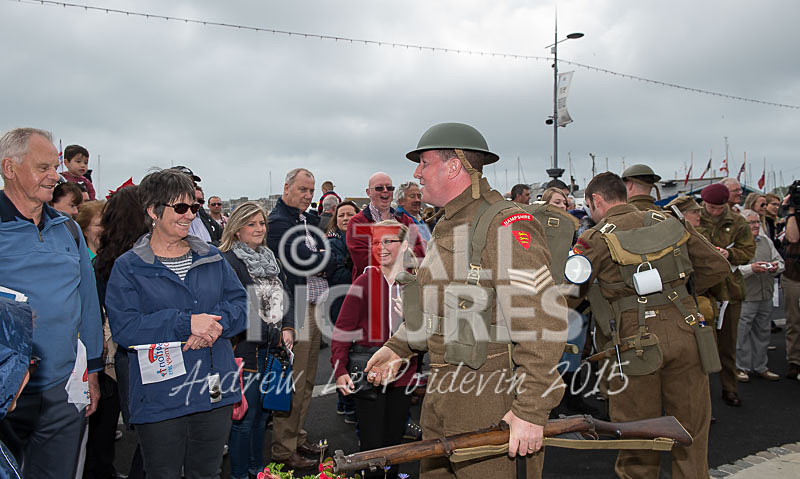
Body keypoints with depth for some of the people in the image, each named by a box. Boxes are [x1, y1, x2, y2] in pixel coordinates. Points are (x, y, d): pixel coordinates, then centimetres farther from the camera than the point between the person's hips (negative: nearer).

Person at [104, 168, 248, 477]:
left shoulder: (212, 258, 10)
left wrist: (215, 323, -17)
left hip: (215, 392, 4)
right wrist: (186, 323, -21)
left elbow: (241, 303, 4)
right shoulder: (128, 267, -2)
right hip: (160, 398, -3)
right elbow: (123, 327, -13)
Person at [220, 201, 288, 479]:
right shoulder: (228, 261, -11)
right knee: (245, 416, 1)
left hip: (271, 349, 7)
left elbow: (282, 297, 20)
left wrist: (287, 328, 6)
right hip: (245, 349, -7)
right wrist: (269, 332, -14)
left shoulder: (269, 259, 14)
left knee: (261, 413, 18)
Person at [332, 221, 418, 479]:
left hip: (403, 378, 3)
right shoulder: (365, 282, -7)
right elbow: (343, 329, -7)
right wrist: (340, 370, -15)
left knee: (394, 443, 15)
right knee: (373, 446, 0)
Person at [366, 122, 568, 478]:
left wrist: (532, 410, -24)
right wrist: (399, 347, 19)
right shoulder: (447, 227, 15)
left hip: (494, 405, -9)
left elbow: (544, 319, -24)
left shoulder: (506, 224, -17)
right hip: (441, 396, 9)